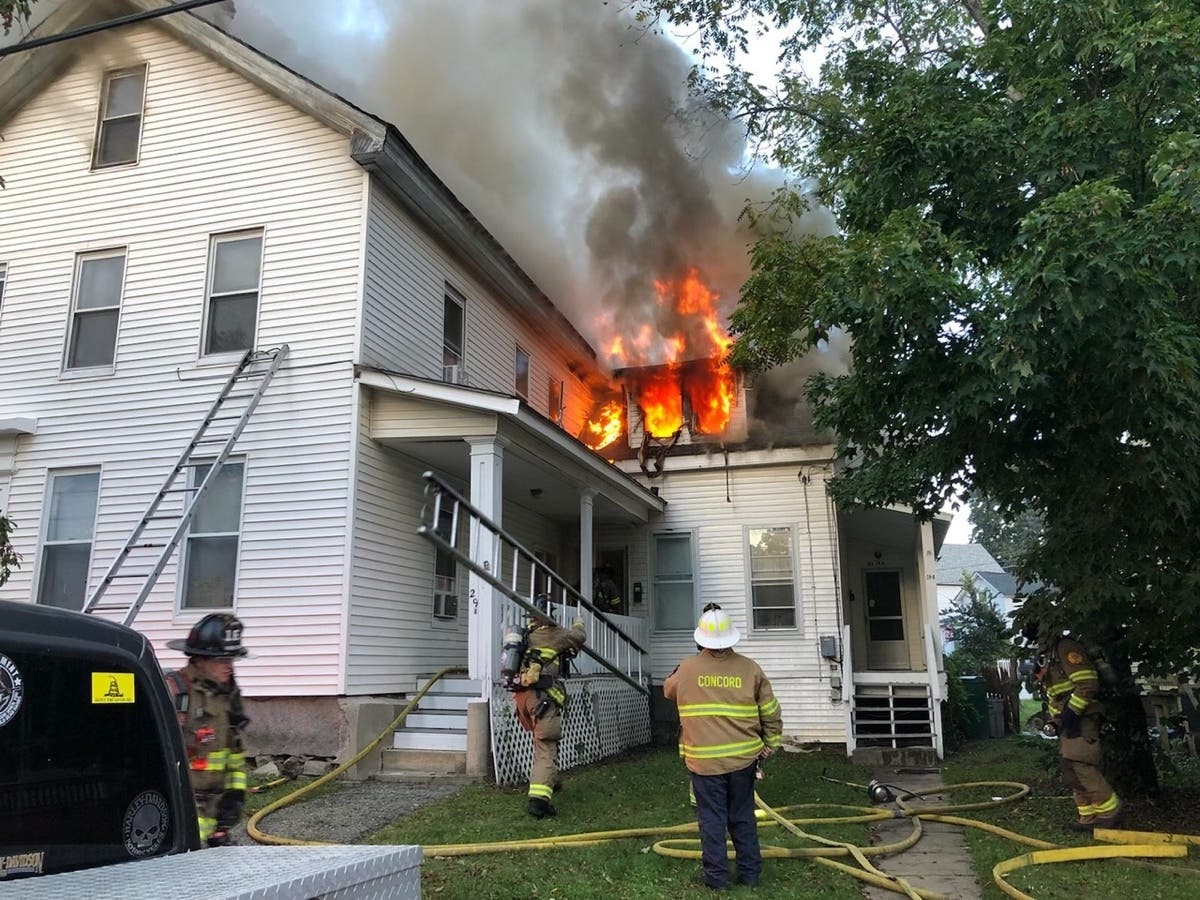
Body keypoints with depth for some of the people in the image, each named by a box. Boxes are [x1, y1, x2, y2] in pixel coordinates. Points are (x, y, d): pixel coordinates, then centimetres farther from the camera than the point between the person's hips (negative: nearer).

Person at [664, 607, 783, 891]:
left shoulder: (687, 668, -6)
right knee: (743, 817, 16)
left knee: (711, 818, 9)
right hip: (743, 758, 2)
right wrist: (771, 743, 14)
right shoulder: (749, 668, -4)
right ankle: (750, 872, 23)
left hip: (704, 759, -2)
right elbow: (771, 712, 2)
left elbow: (668, 690, 16)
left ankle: (716, 875, 14)